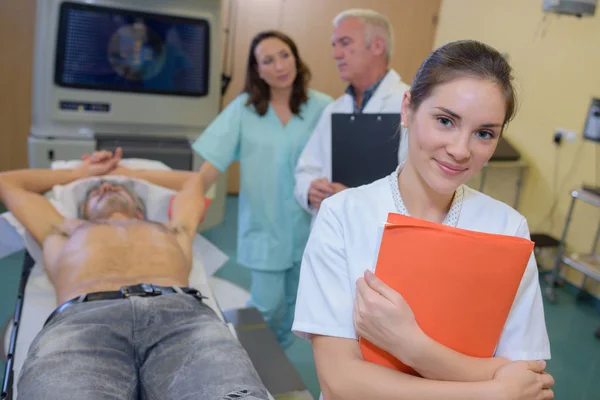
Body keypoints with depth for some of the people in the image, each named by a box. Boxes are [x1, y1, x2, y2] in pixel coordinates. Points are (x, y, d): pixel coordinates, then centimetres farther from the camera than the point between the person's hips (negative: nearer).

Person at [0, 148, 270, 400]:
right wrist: (81, 173, 64)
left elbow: (194, 180, 62)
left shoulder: (171, 230, 42)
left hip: (181, 312, 1)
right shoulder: (65, 232, 42)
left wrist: (127, 172, 68)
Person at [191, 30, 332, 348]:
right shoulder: (243, 108, -3)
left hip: (309, 223, 1)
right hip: (264, 224, -1)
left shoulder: (322, 107, -6)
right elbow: (214, 161, -6)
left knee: (294, 304, 15)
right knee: (267, 306, 1)